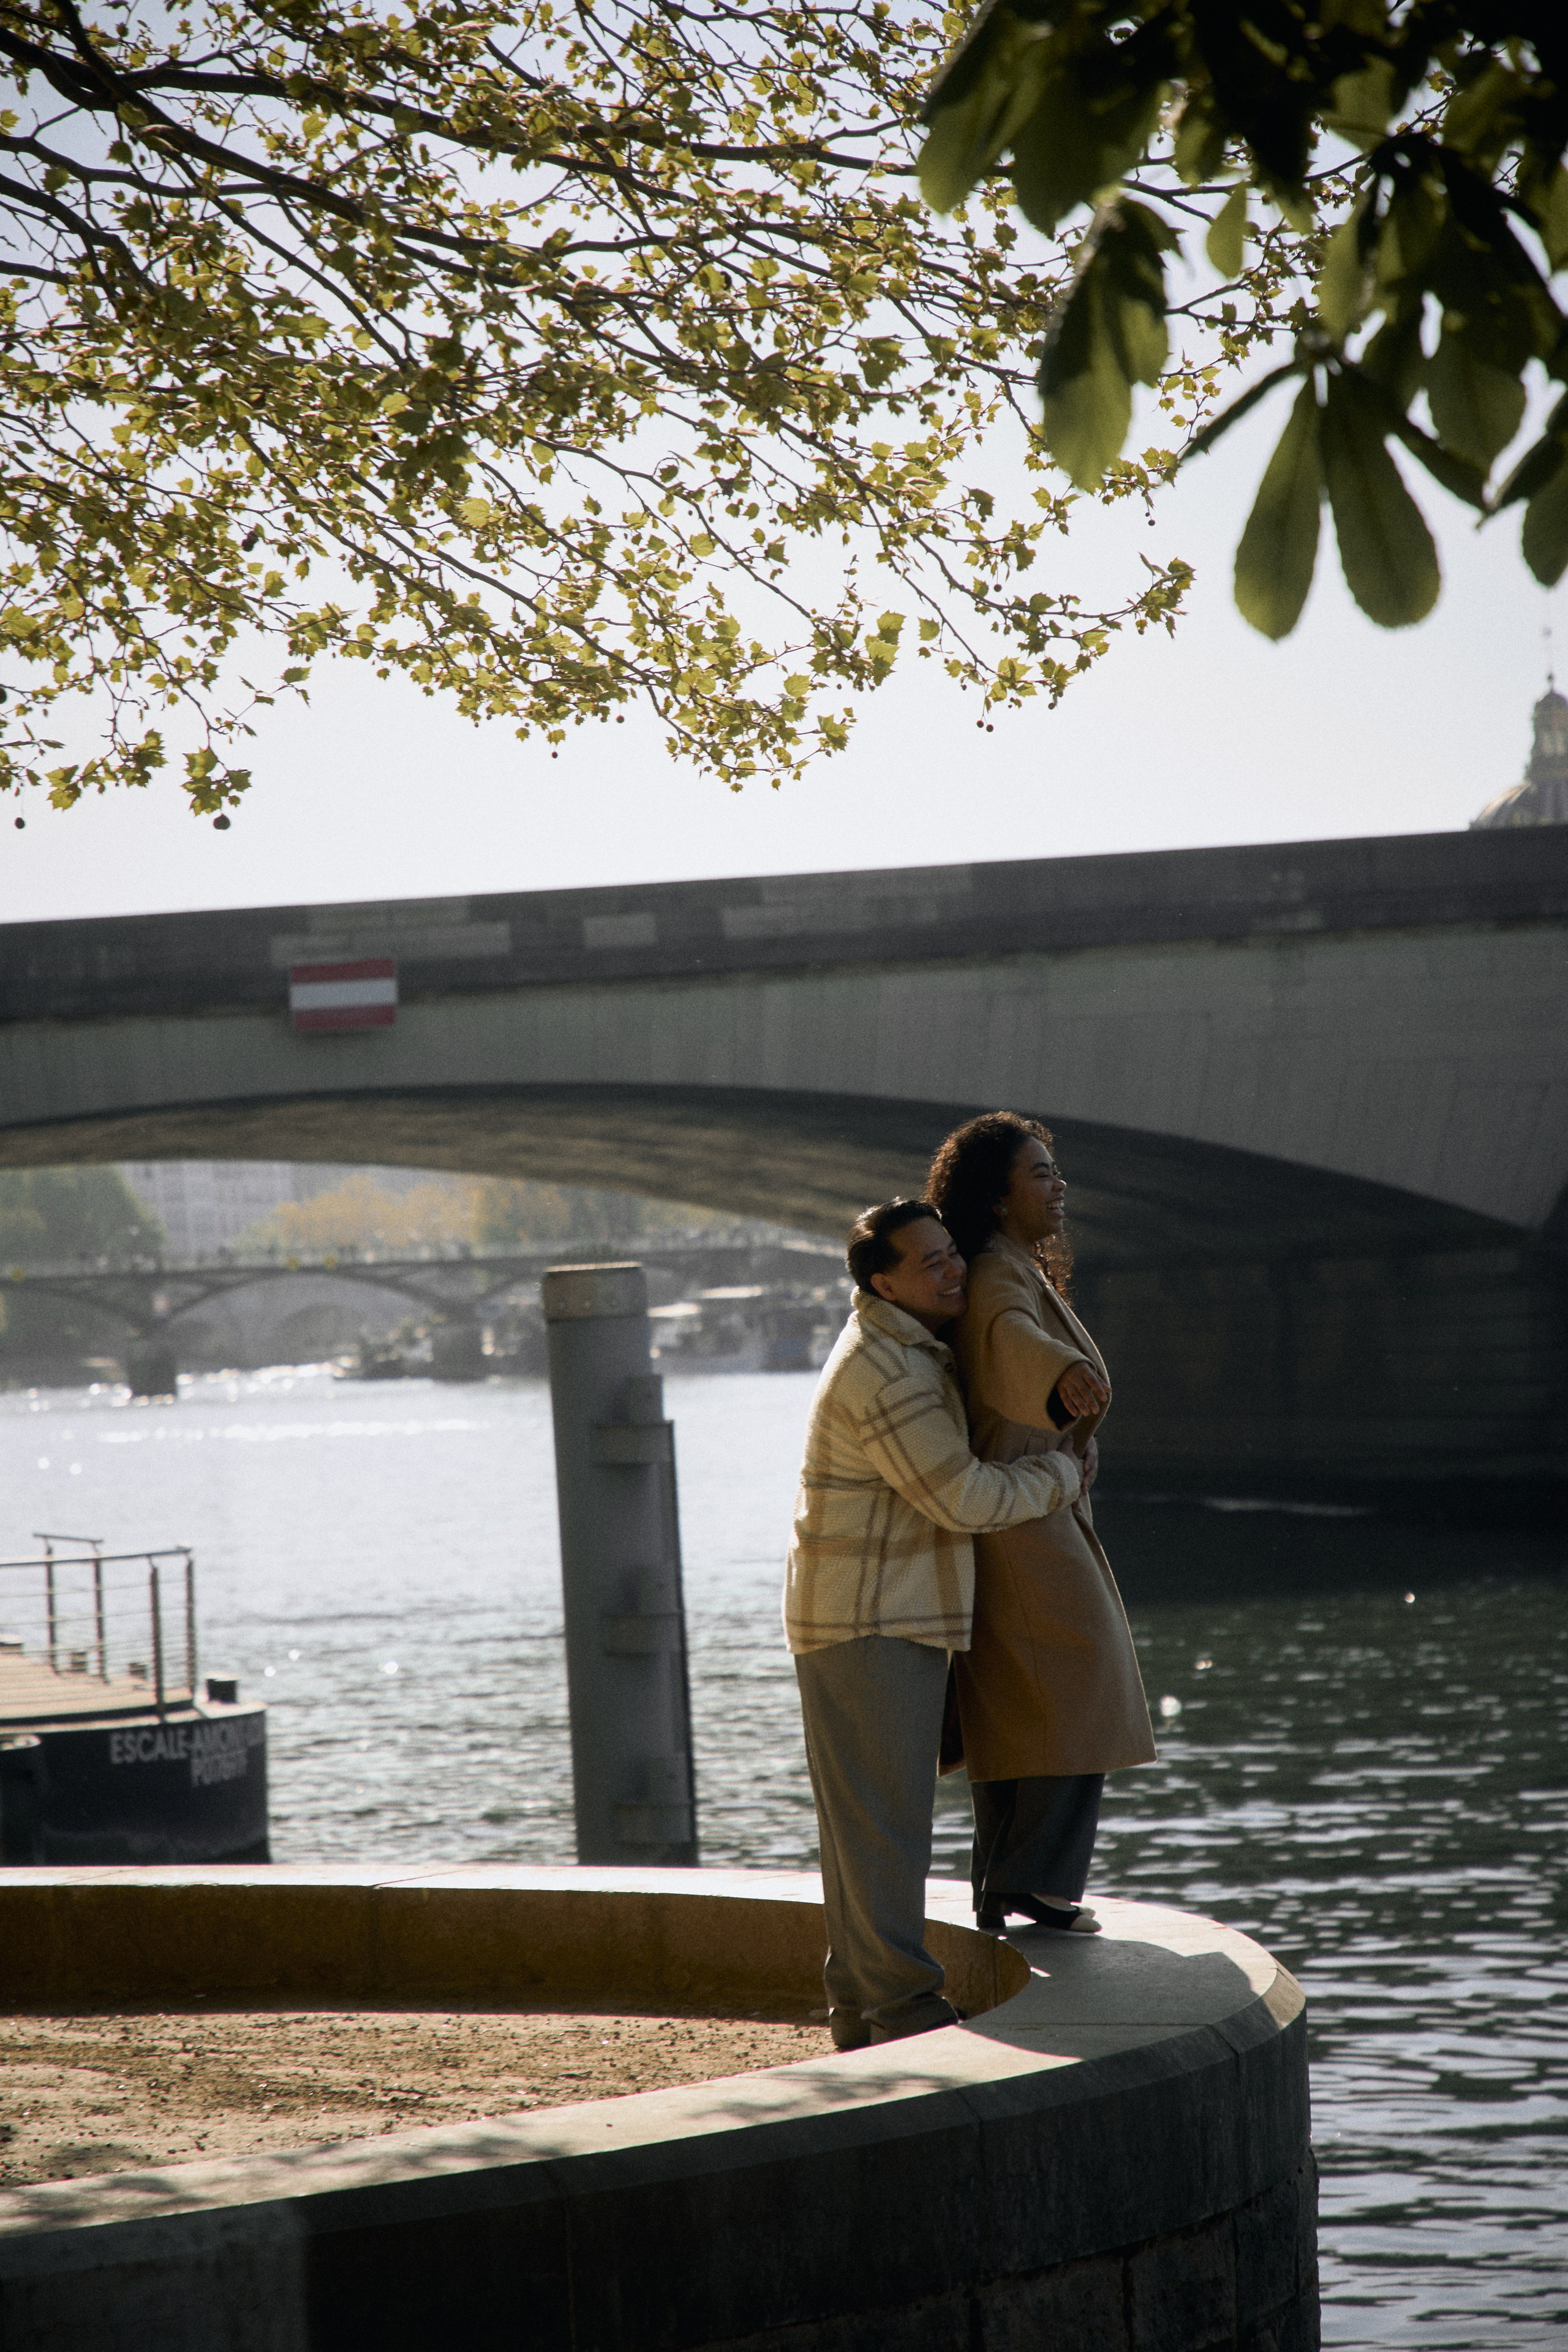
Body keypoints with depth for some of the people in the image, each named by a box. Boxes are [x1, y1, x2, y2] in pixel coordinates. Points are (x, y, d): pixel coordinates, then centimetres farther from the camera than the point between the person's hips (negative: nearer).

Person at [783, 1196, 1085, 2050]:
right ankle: (903, 2001, -7)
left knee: (868, 1820, 12)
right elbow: (964, 1499, -20)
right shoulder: (884, 1373, -19)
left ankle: (860, 2004, 16)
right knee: (884, 1818, -8)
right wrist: (1060, 1476, -5)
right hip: (871, 1625, -10)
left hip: (890, 1619, 10)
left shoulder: (903, 1340, 13)